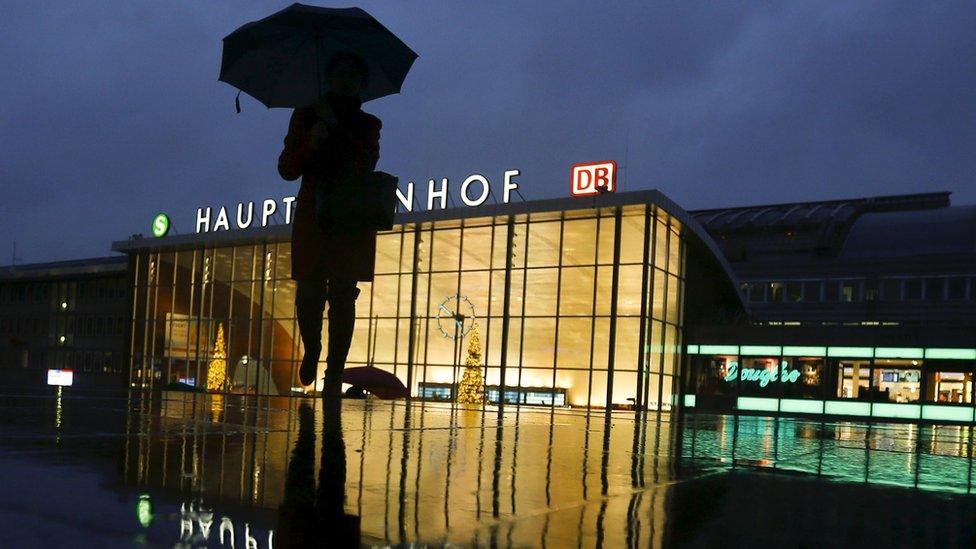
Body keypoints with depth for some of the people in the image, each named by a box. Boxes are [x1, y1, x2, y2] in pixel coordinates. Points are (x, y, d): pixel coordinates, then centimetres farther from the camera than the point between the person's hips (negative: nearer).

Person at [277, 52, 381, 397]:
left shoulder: (368, 125, 14)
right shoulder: (305, 117, 13)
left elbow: (366, 164, -6)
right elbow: (286, 170, 5)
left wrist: (336, 128, -10)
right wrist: (311, 142, -11)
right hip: (312, 217, 0)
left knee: (343, 295, -7)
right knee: (309, 293, -3)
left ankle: (335, 373, -6)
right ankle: (311, 353, 23)